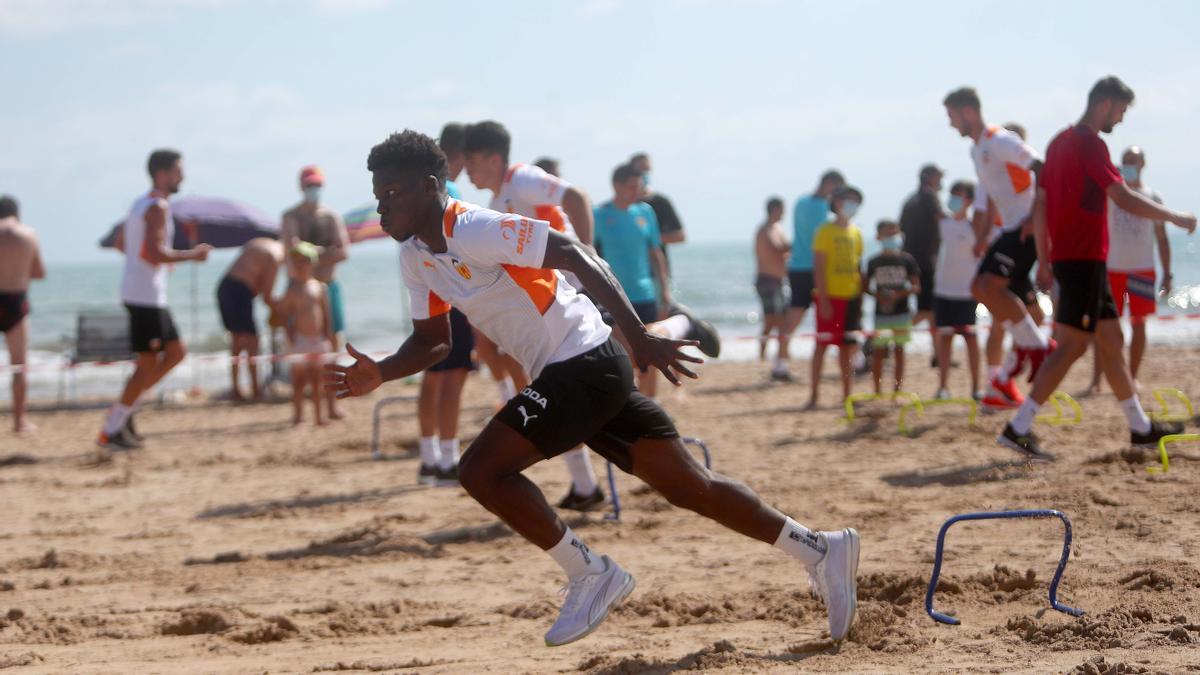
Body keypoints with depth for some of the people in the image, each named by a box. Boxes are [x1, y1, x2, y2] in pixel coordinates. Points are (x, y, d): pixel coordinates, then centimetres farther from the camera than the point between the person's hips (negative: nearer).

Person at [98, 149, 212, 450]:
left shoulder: (140, 204, 16)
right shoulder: (158, 207, -14)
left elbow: (121, 243, 24)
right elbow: (155, 252, -25)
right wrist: (191, 255, -14)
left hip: (136, 290, 10)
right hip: (146, 296, -10)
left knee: (176, 352, 15)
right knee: (149, 364, -5)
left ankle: (124, 408, 15)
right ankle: (111, 430, -1)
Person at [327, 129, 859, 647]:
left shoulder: (474, 231, -17)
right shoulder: (416, 255, 10)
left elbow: (576, 255, -23)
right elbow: (432, 340, 18)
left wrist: (638, 336, -29)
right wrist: (378, 374, -2)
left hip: (584, 365, -9)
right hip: (564, 373, 9)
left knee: (481, 470, -16)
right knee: (689, 487, 12)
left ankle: (591, 575, -4)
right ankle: (820, 550, 20)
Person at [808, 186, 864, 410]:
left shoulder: (855, 232, 14)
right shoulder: (825, 231, -6)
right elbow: (818, 267, -10)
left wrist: (860, 298, 13)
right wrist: (823, 299, -16)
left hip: (851, 297, 6)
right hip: (830, 297, -6)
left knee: (847, 346, 8)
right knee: (822, 344, -5)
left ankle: (846, 395, 13)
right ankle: (814, 395, -3)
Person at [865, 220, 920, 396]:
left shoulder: (907, 260, 0)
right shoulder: (874, 262, 3)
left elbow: (916, 287, -2)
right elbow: (865, 287, 6)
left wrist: (898, 294, -18)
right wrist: (878, 295, -13)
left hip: (902, 312, 0)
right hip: (880, 314, 0)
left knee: (899, 351, 4)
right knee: (878, 351, -1)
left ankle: (897, 390, 11)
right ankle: (877, 390, 8)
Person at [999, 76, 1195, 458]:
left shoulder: (1060, 142, 15)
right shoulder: (1090, 144, -13)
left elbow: (1041, 206, 16)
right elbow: (1123, 198, -20)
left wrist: (1044, 261, 18)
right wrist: (1176, 218, -11)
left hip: (1065, 256, 10)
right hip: (1084, 259, -10)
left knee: (1111, 340, 15)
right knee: (1072, 346, -10)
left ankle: (1140, 427, 22)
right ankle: (1019, 427, -14)